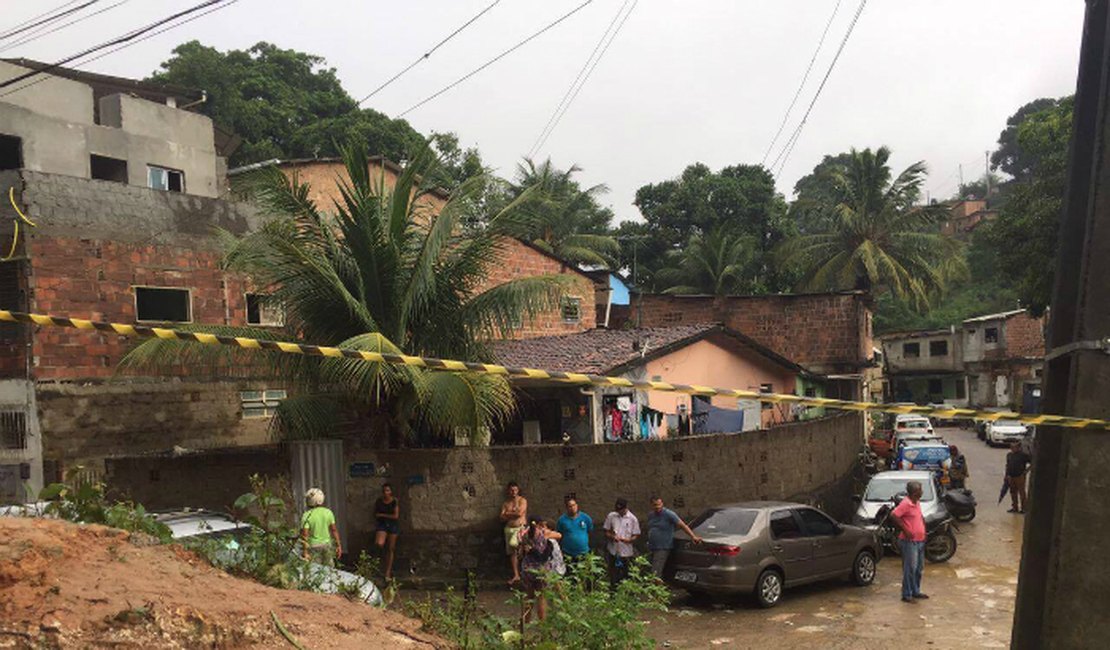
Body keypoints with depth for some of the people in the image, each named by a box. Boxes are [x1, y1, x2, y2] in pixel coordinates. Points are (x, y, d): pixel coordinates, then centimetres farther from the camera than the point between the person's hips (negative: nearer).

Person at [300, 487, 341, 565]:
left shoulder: (306, 516, -13)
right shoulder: (328, 512, -5)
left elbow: (304, 535, -17)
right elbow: (334, 530, -3)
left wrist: (305, 552, -14)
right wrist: (338, 545, 2)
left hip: (314, 546, -3)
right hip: (327, 544, 3)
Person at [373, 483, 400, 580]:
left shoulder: (395, 501, -6)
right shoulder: (379, 501, 0)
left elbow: (396, 516, -10)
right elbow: (375, 514, 9)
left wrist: (382, 515, -8)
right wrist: (389, 516, -3)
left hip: (393, 525, -1)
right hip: (382, 525, 1)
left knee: (390, 549, 4)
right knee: (379, 544, -29)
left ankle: (388, 573, 13)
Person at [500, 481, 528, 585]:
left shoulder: (522, 500, 1)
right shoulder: (505, 504, 13)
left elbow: (520, 513, -14)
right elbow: (502, 518, 4)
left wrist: (508, 513, -1)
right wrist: (514, 513, -7)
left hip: (520, 528, -5)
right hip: (509, 529, 5)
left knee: (513, 544, -27)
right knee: (512, 552, 3)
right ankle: (516, 575, 6)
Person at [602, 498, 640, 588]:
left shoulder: (633, 519, -5)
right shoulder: (611, 516, -1)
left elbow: (636, 535, -1)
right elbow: (606, 532, 5)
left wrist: (628, 540, -22)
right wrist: (612, 536, -16)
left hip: (626, 552, -2)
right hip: (613, 551, 2)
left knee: (625, 576, 5)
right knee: (613, 576, 9)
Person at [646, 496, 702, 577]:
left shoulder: (668, 514, -10)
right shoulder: (650, 516, 12)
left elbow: (682, 525, -13)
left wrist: (693, 536, -20)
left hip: (663, 549, -8)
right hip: (651, 549, 8)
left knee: (655, 574, -17)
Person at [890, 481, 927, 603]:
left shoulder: (917, 502, 10)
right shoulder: (906, 504, -18)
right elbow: (893, 515, -26)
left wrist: (923, 526, 12)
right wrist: (905, 530, -21)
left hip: (920, 540, 9)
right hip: (910, 541, -9)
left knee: (919, 568, 16)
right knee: (910, 569, -4)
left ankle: (916, 592, 28)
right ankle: (906, 595, 3)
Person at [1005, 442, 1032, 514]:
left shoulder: (1023, 455, -8)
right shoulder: (1009, 455, 10)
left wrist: (1027, 470, -11)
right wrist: (1007, 475, 15)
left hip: (1020, 477, -6)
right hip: (1011, 477, 6)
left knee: (1021, 492, 0)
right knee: (1013, 492, 12)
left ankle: (1023, 508, 8)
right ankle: (1015, 507, 23)